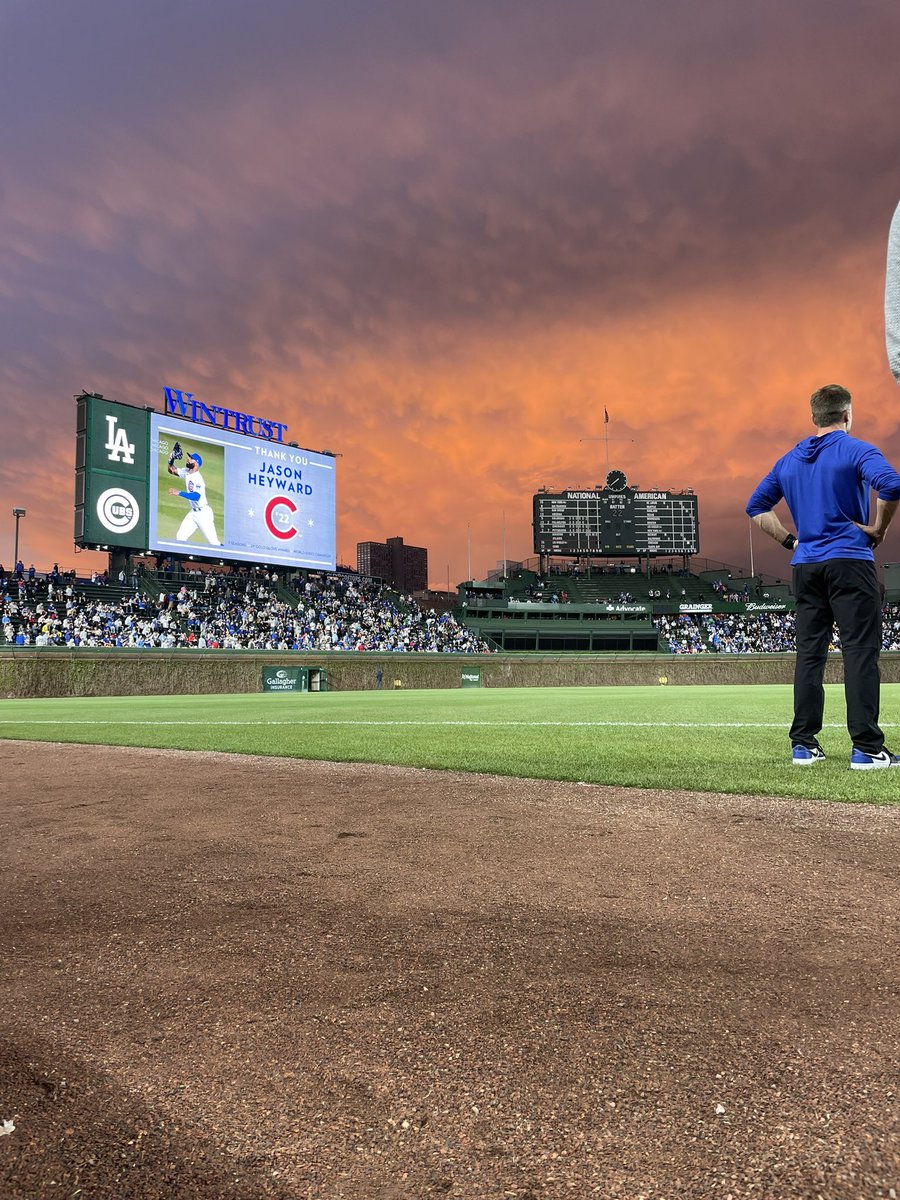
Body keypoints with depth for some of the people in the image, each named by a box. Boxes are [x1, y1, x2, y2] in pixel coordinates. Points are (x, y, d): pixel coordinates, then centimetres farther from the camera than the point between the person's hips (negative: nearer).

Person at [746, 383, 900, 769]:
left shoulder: (789, 460, 14)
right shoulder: (856, 450, -4)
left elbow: (756, 506, 17)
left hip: (805, 566, 6)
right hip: (850, 562, -5)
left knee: (808, 653, 8)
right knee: (861, 651, -4)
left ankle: (804, 744, 10)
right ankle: (866, 748, -5)